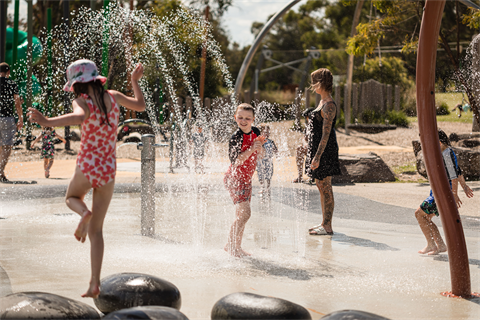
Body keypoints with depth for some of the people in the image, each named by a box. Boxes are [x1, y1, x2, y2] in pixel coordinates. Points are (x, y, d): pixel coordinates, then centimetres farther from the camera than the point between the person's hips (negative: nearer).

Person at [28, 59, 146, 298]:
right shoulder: (112, 97, 3)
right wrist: (135, 81, 35)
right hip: (109, 169, 4)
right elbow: (140, 106, 21)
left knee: (71, 197, 32)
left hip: (87, 166, -4)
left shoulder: (82, 102, -11)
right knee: (96, 230, 12)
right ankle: (95, 284, 2)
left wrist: (46, 122, -45)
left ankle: (84, 213, -5)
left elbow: (78, 118, -36)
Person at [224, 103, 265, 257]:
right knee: (245, 213, -16)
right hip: (235, 179, -7)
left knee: (241, 215, 10)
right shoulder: (236, 137, -18)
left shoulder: (255, 132, 3)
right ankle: (232, 245, -5)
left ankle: (234, 246, 20)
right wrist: (252, 149, -30)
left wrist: (259, 147, -10)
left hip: (246, 179, 7)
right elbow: (235, 161, -24)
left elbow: (260, 156, 12)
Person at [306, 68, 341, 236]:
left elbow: (326, 134, -22)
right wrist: (314, 154, 22)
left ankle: (327, 227, 1)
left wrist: (318, 156, -24)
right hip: (317, 148, 10)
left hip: (325, 150, -10)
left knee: (325, 188, -4)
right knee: (320, 186, 15)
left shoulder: (329, 105, -18)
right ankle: (324, 223, 24)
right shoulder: (323, 102, 13)